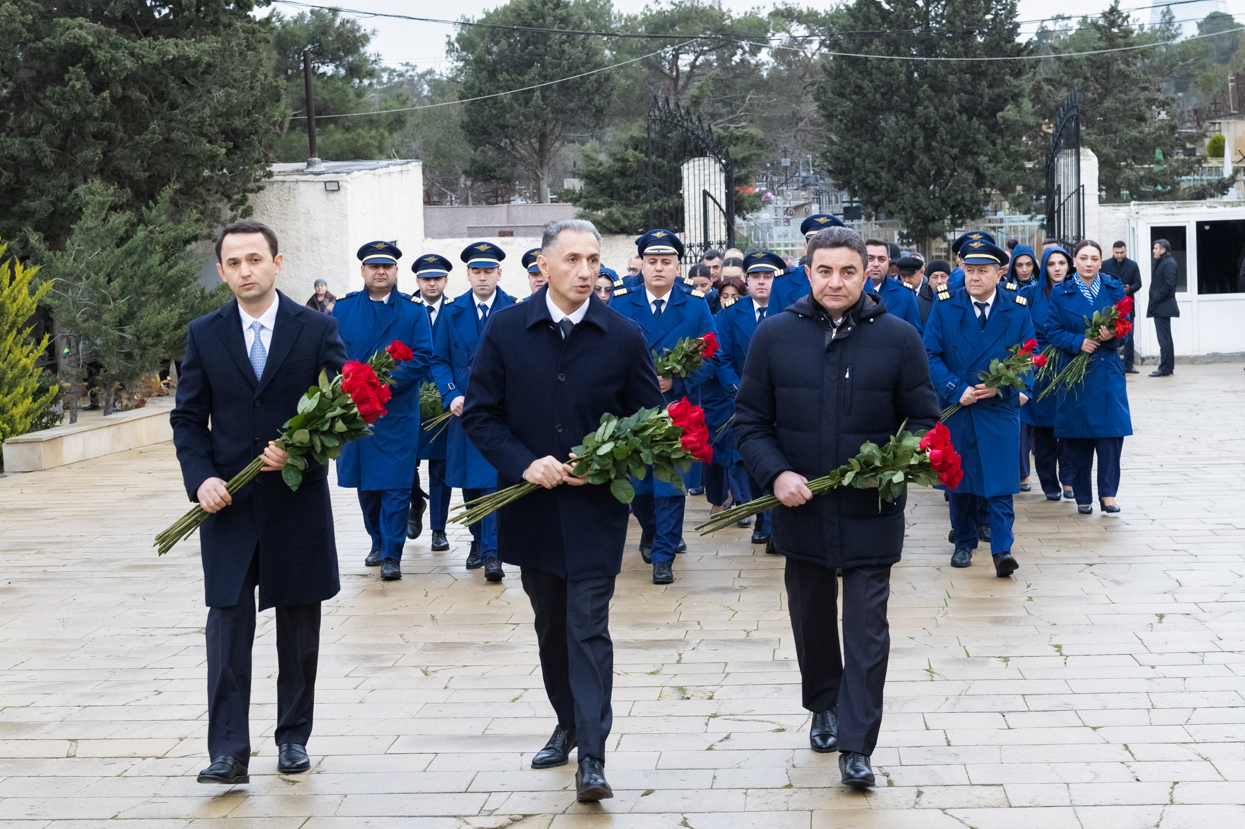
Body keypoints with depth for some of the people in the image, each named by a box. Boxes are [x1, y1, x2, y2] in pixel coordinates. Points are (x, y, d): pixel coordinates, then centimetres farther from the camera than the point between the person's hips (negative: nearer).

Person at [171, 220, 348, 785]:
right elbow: (188, 418, 6)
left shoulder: (318, 329, -1)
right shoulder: (204, 334, 4)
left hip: (298, 500, 0)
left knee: (299, 628, 9)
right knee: (228, 627, -5)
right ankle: (228, 753, -4)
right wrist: (200, 478, -10)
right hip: (228, 504, 0)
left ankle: (293, 737, 23)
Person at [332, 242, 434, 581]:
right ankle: (379, 543, 28)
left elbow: (422, 358, -5)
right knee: (365, 485, 11)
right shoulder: (343, 308, 8)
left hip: (398, 412, -3)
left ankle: (391, 556, -2)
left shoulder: (413, 310, 2)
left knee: (395, 485, -6)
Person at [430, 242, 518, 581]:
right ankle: (478, 540, 27)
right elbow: (439, 359, 7)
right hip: (463, 409, 3)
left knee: (494, 478, -10)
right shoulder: (452, 311, 7)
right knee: (468, 480, 10)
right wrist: (451, 395, -7)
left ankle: (492, 552, -9)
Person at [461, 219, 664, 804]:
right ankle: (569, 725, 34)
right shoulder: (505, 331, -2)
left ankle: (591, 757, -7)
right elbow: (479, 413, -1)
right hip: (532, 507, 2)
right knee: (551, 626, 16)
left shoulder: (623, 337, -3)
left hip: (595, 509, -2)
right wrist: (524, 463, -14)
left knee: (588, 628, -7)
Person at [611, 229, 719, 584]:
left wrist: (675, 379, -16)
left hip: (676, 409, -2)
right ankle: (650, 533, 41)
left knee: (670, 483, -5)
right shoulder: (620, 303, 2)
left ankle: (663, 556, 3)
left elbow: (710, 358, -1)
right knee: (637, 484, 13)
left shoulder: (696, 306, 1)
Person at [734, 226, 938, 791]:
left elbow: (924, 420, 2)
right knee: (812, 617, 18)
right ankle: (825, 708, 40)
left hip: (871, 511, -2)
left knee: (866, 628, -1)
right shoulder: (774, 334, -1)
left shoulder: (898, 337, -4)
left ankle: (857, 745, 4)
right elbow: (750, 420, 2)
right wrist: (775, 474, -14)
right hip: (801, 507, 2)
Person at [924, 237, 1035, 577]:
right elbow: (931, 355, -1)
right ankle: (964, 544, 23)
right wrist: (956, 390, -12)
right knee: (959, 480, 9)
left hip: (1000, 408, -1)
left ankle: (1002, 550, -7)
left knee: (1000, 483, -8)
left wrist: (1003, 386, -12)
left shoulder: (1017, 309, 2)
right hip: (956, 408, 1)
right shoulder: (945, 306, 0)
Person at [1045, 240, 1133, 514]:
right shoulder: (1060, 292, 4)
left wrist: (1112, 335, -15)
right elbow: (1053, 331, -1)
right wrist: (1078, 342, -17)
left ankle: (1108, 494, -1)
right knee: (1077, 438, 2)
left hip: (1108, 371, 1)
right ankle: (1082, 497, 11)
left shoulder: (1114, 289, 7)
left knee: (1111, 431, -8)